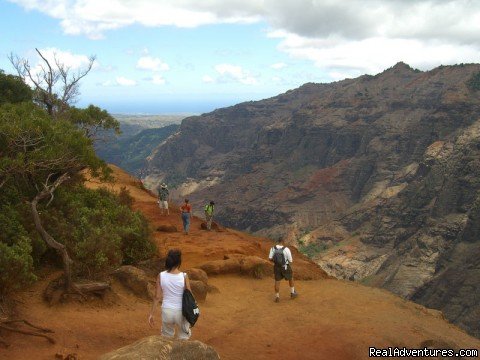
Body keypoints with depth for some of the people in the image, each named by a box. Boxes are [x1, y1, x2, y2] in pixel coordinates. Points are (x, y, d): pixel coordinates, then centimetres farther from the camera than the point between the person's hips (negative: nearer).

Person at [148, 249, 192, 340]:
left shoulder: (161, 276, -9)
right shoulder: (184, 276, -14)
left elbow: (157, 297, -6)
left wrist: (152, 314, 3)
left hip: (167, 311, 2)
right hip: (180, 312, -2)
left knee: (167, 337, 24)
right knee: (183, 338, 20)